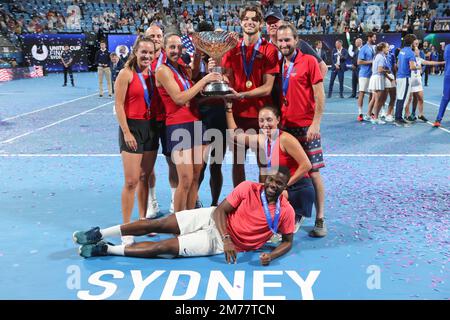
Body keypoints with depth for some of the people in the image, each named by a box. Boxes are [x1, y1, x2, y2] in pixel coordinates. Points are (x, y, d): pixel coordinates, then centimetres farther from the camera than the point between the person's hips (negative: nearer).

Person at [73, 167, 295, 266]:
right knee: (154, 225, -8)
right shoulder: (248, 188, -10)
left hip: (217, 242, -2)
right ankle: (100, 234, 7)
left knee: (166, 247, -14)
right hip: (212, 219, 2)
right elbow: (220, 210, -10)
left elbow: (288, 241, 1)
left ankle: (105, 250, -2)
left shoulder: (285, 211, -11)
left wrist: (271, 255, -19)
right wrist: (227, 239, -25)